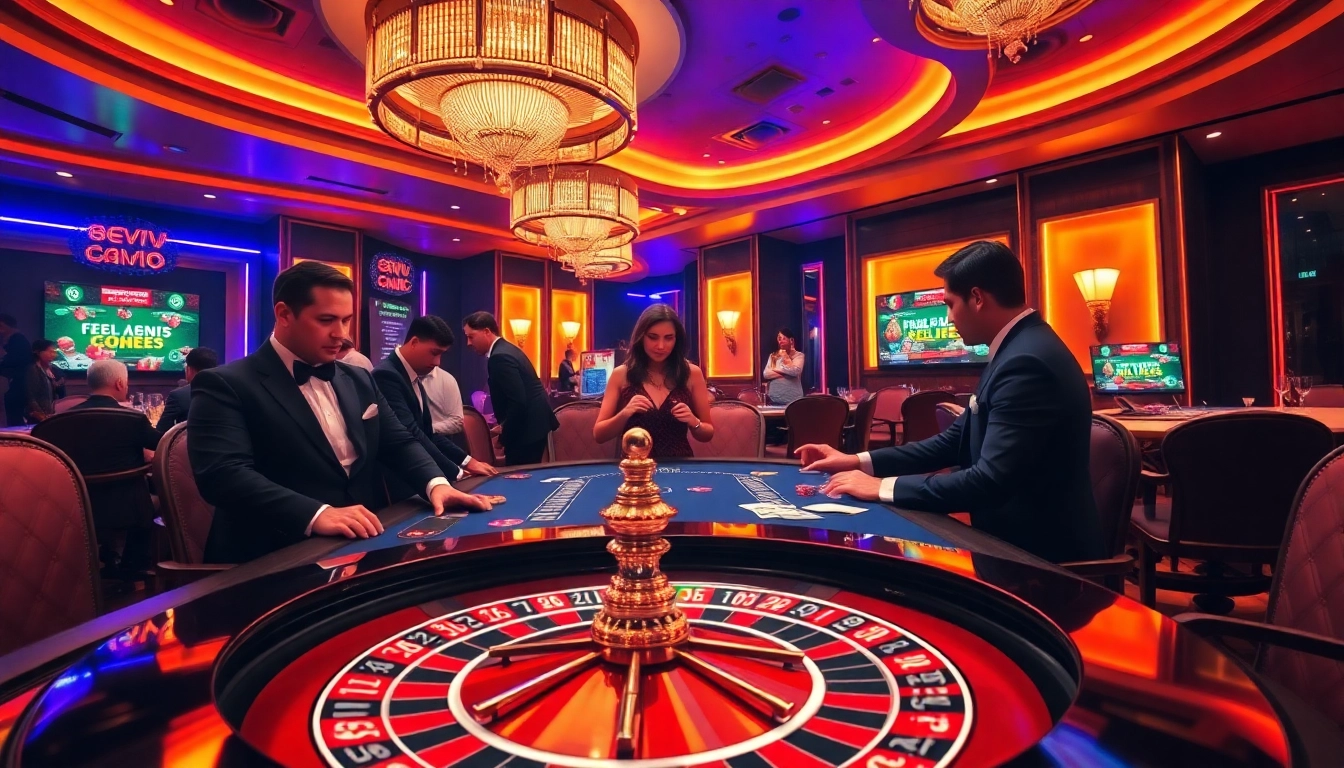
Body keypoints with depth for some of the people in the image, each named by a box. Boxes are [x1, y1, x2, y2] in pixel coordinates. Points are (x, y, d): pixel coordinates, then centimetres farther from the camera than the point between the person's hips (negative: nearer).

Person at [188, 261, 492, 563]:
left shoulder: (359, 380, 14)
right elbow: (223, 474, -17)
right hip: (282, 558, -4)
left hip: (366, 543, 5)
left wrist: (436, 483, -6)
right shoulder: (226, 385, -4)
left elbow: (398, 444, 14)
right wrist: (317, 515, -31)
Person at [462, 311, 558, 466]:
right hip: (534, 422, 10)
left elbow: (518, 402, -25)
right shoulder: (506, 349, 13)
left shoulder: (500, 357, -19)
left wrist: (504, 430, -12)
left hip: (527, 427, -10)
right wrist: (505, 425, 12)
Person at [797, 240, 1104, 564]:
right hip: (1020, 540, 8)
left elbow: (990, 480, -30)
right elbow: (955, 441, 8)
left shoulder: (1027, 361, -25)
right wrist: (859, 461, 2)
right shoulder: (1017, 351, 8)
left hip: (1043, 554, -8)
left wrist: (883, 487, -21)